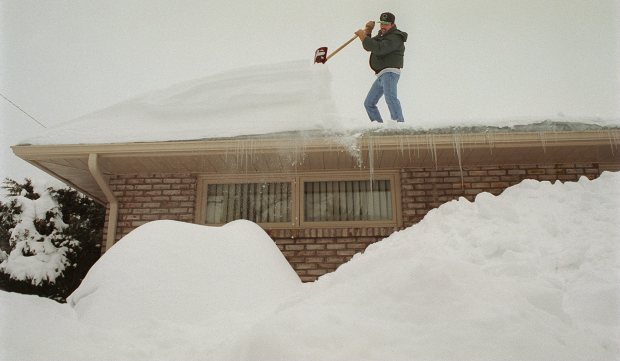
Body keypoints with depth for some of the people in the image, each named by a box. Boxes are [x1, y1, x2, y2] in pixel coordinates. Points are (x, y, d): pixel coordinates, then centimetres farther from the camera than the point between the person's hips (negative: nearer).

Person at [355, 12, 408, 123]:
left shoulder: (395, 37, -11)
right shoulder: (382, 35, 22)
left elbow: (379, 49, -25)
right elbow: (368, 47, 21)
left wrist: (364, 37, -19)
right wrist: (368, 31, 7)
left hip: (390, 73, -10)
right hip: (381, 75, 10)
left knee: (390, 98, -33)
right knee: (369, 103, 13)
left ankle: (399, 123, -42)